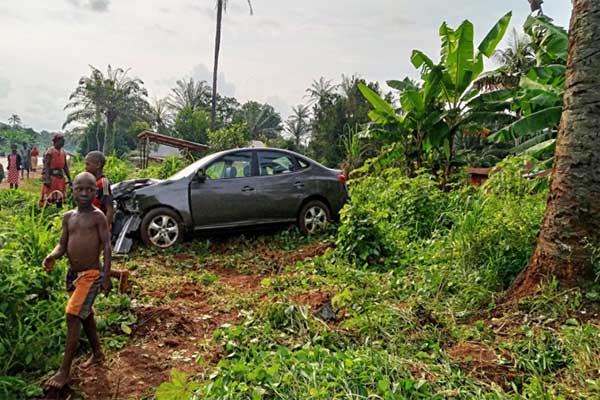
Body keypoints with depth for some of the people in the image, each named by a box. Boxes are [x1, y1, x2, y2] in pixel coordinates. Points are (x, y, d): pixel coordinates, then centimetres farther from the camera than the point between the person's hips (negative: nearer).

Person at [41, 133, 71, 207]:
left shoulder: (63, 152, 11)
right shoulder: (50, 152, -9)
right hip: (51, 177, -7)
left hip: (60, 177, 7)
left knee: (60, 198, 12)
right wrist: (47, 179, -24)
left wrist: (69, 178, 14)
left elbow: (65, 166, 17)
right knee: (47, 197, -6)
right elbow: (46, 166, -15)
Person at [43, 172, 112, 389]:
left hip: (91, 274, -7)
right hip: (73, 273, 7)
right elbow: (62, 244, 8)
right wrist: (52, 256, -15)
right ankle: (97, 353, 38)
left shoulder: (97, 216, -11)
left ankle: (64, 371, 1)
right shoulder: (68, 217, 6)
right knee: (85, 315, 19)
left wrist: (106, 276, -16)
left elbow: (106, 246, -12)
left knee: (73, 317, -9)